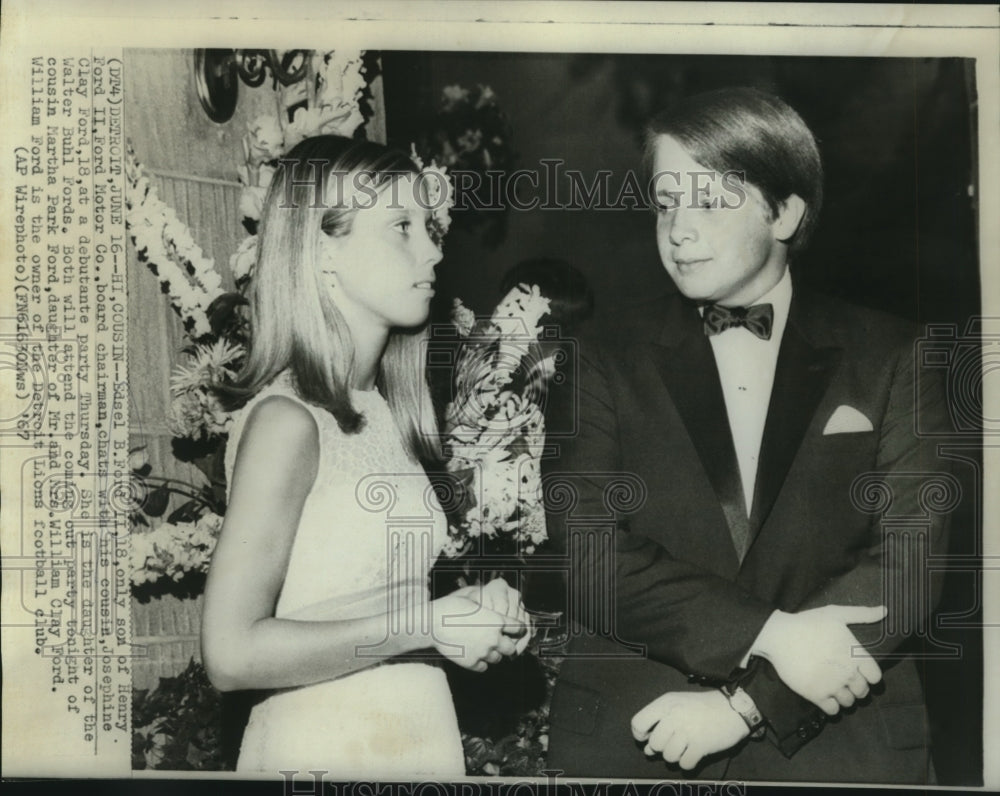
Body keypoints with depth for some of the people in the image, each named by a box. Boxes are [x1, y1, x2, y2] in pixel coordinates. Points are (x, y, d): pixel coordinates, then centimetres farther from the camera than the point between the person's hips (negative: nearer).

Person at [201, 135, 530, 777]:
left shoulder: (380, 414, 4)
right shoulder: (287, 419, -17)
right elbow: (233, 652, -21)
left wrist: (478, 617, -5)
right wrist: (427, 624, -19)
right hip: (324, 753, -7)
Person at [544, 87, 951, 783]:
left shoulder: (892, 359, -1)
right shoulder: (608, 360, -1)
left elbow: (913, 561, -8)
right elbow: (586, 555, -9)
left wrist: (747, 703, -16)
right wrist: (768, 636, -20)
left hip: (842, 746, 0)